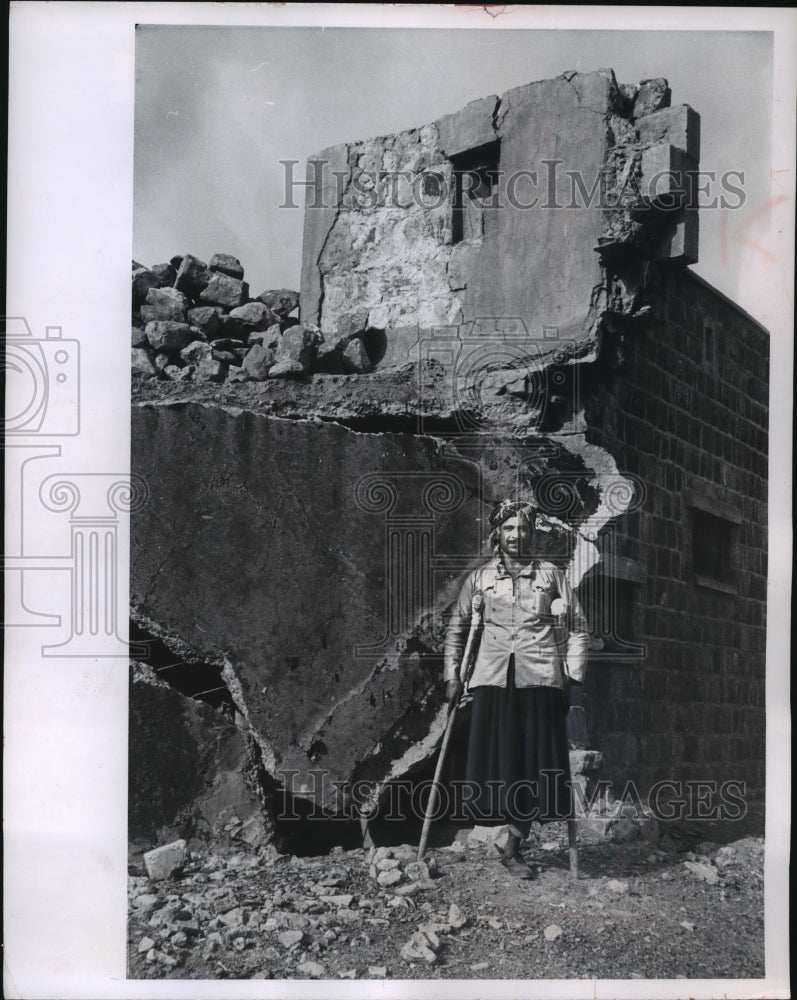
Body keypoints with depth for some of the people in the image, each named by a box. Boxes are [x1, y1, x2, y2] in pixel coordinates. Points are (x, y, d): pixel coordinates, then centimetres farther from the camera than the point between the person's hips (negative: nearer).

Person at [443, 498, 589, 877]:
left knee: (536, 763, -1)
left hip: (539, 679, 0)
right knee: (495, 759, -4)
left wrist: (572, 673, 3)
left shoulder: (551, 575, 11)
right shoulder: (479, 578, 13)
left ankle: (512, 847, 9)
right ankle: (511, 840, 8)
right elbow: (456, 628, 17)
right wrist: (453, 675, 9)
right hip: (493, 679, 1)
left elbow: (577, 626, 11)